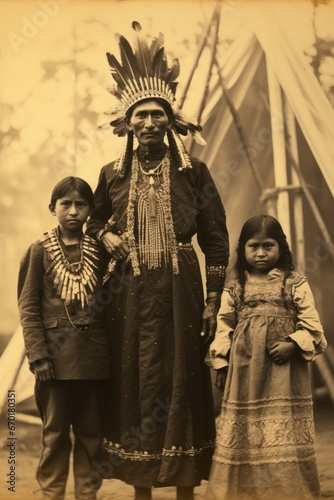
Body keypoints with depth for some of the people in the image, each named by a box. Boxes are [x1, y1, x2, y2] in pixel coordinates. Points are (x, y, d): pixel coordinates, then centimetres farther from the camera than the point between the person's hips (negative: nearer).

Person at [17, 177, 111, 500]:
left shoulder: (100, 251, 6)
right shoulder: (40, 251, 1)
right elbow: (27, 307, -2)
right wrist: (38, 354, -10)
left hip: (94, 355, 2)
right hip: (56, 355, -2)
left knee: (91, 431, 9)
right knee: (55, 432, 7)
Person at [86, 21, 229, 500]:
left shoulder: (193, 171, -1)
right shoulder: (112, 174, 5)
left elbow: (217, 241, 1)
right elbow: (95, 219, 22)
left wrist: (212, 305, -3)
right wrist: (106, 236, -2)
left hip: (180, 290, -2)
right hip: (131, 293, 2)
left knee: (183, 383, 4)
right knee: (134, 384, 7)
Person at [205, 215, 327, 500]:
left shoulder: (296, 285, 1)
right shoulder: (235, 289, 7)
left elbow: (311, 325, -1)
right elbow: (224, 327, 8)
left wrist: (292, 345, -16)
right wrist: (221, 363, 2)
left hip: (283, 372, -2)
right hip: (245, 372, 2)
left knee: (284, 437, 0)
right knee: (245, 433, 8)